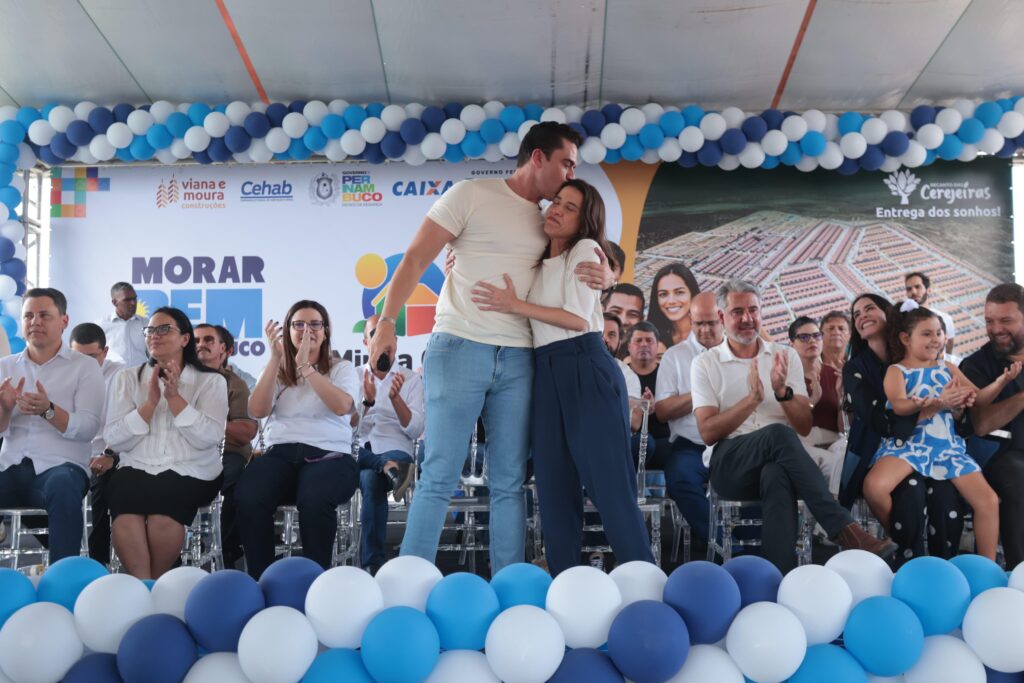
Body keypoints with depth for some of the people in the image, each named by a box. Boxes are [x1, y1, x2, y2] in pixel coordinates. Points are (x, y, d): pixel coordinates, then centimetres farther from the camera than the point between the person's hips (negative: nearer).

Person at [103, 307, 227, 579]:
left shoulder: (211, 381, 7)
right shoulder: (128, 378, 13)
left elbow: (208, 438, -7)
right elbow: (114, 440, 2)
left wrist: (174, 396, -11)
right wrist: (150, 402, -9)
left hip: (190, 473, -1)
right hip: (136, 469, 2)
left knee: (162, 509, -32)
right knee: (126, 512, -31)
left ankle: (154, 582, -11)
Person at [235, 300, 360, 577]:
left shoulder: (342, 368, 14)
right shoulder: (276, 371, 21)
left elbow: (342, 406, -8)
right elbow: (257, 411, 1)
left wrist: (306, 366, -10)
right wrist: (275, 358, -3)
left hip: (329, 455, -2)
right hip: (280, 453, 2)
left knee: (314, 500, -38)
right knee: (247, 498, -32)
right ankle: (260, 580, -18)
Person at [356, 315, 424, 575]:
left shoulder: (410, 379, 12)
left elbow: (415, 431, 1)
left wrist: (395, 398, -14)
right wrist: (368, 400, -14)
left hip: (394, 451, -1)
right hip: (357, 453, 1)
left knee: (371, 479, -36)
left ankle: (372, 563, -38)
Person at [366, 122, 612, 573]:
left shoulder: (551, 222, 15)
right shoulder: (471, 195, 0)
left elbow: (594, 263, 21)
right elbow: (415, 259, -3)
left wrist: (605, 278, -4)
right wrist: (386, 321, -13)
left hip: (518, 360, 5)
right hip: (460, 349, -5)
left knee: (509, 484, 6)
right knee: (439, 478, -4)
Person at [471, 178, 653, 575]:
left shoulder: (585, 249, 0)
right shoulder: (537, 265, 19)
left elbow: (579, 318, -10)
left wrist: (515, 306, -10)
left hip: (587, 372, -7)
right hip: (546, 376, 7)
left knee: (609, 485, -8)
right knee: (554, 488, 5)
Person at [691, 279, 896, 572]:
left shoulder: (785, 356, 14)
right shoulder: (705, 364, 7)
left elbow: (805, 427, 7)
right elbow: (708, 433, -5)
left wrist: (782, 391, -13)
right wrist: (753, 398, -15)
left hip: (777, 464, 2)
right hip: (729, 465, -1)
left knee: (776, 475, -39)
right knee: (778, 434, -35)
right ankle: (844, 529, -37)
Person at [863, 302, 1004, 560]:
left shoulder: (947, 368, 16)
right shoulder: (896, 371, 1)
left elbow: (978, 398, 12)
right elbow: (899, 407, -18)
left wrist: (1002, 381, -7)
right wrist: (937, 402, -35)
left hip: (947, 445, 5)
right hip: (908, 443, -4)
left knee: (988, 499, -6)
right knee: (874, 485, -30)